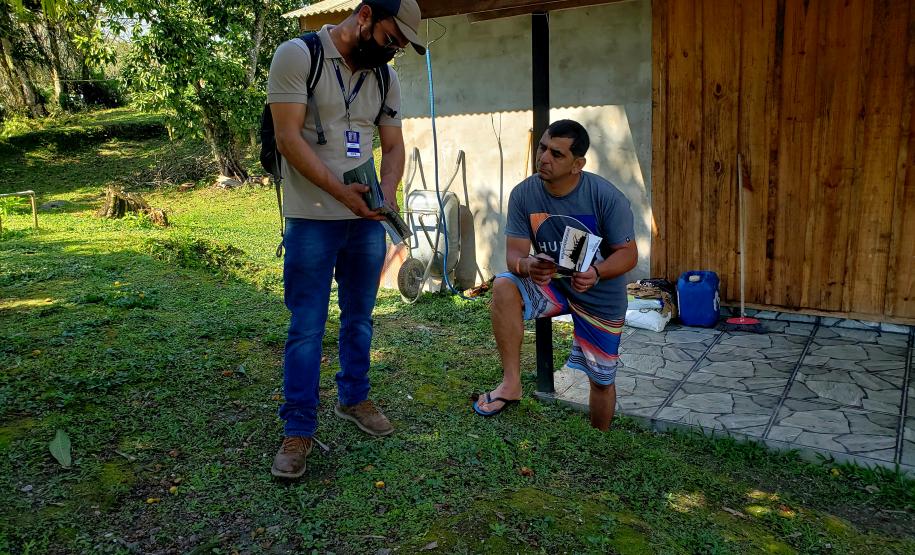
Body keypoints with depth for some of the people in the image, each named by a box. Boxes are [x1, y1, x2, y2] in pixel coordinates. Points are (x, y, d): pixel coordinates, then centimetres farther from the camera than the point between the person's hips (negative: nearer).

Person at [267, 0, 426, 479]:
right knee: (306, 327, -1)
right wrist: (339, 191, -24)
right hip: (312, 221, -5)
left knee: (359, 319, 15)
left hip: (367, 221, 5)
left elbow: (393, 145, 12)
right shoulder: (298, 56, -8)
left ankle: (353, 398, 33)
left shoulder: (385, 78, 10)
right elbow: (288, 137, -14)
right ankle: (298, 430, 10)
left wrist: (387, 189, -9)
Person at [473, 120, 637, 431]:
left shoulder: (607, 198, -22)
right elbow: (514, 253, -16)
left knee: (601, 381, 9)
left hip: (601, 297, -1)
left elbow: (628, 253, -18)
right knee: (503, 286, -29)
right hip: (550, 284, 2)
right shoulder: (523, 194, -15)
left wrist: (596, 273, -39)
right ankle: (511, 382, -20)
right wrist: (527, 266, -41)